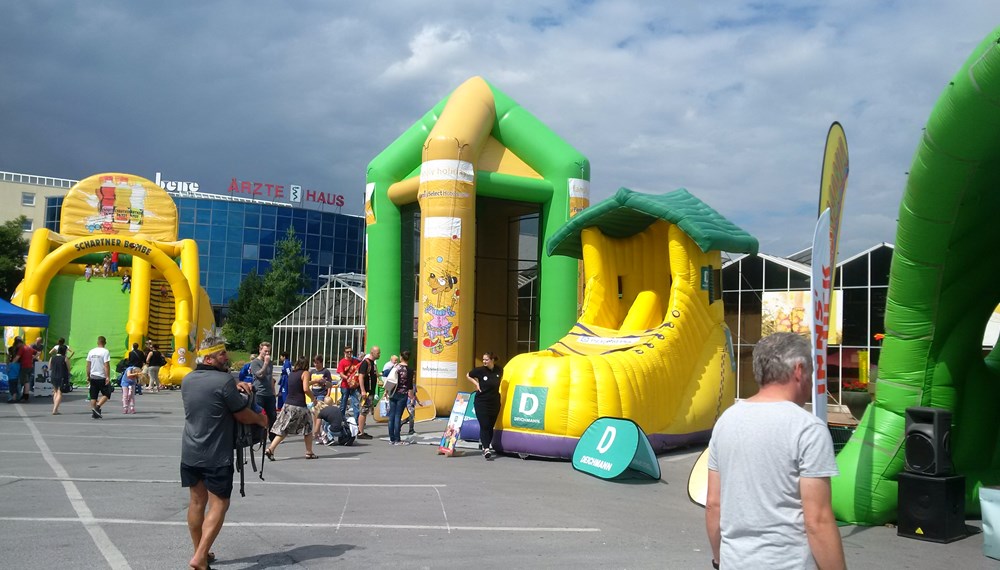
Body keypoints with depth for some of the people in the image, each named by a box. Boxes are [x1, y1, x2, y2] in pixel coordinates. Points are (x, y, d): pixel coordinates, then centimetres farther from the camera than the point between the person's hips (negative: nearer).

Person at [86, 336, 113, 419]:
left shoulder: (91, 351, 7)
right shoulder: (105, 351, -10)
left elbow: (88, 365, 10)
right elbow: (106, 365, -16)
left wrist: (88, 376, 18)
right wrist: (108, 377, -14)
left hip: (93, 377, 5)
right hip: (102, 377, -5)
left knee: (93, 396, 10)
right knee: (106, 394, 5)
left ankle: (94, 412, 10)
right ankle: (97, 407, -12)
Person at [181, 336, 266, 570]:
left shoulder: (188, 380, 6)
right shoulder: (224, 381, -17)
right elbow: (244, 416, -10)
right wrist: (261, 419, 9)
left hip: (190, 453, 7)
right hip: (216, 456, -7)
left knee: (197, 502, 16)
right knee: (218, 505, 0)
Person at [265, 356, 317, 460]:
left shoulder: (292, 374, 14)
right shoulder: (305, 373, -4)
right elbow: (305, 389, -15)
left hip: (288, 405, 5)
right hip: (299, 406, -5)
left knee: (283, 430, 7)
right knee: (308, 428, 12)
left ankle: (270, 449, -9)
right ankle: (309, 453, 17)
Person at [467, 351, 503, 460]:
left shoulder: (499, 370, -2)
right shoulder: (480, 370, -10)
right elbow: (468, 376, 7)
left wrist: (495, 387, 9)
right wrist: (476, 384, -4)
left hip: (494, 402, 3)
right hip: (481, 402, -3)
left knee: (490, 426, 10)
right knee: (484, 426, -9)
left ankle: (487, 445, 24)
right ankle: (486, 449, -10)